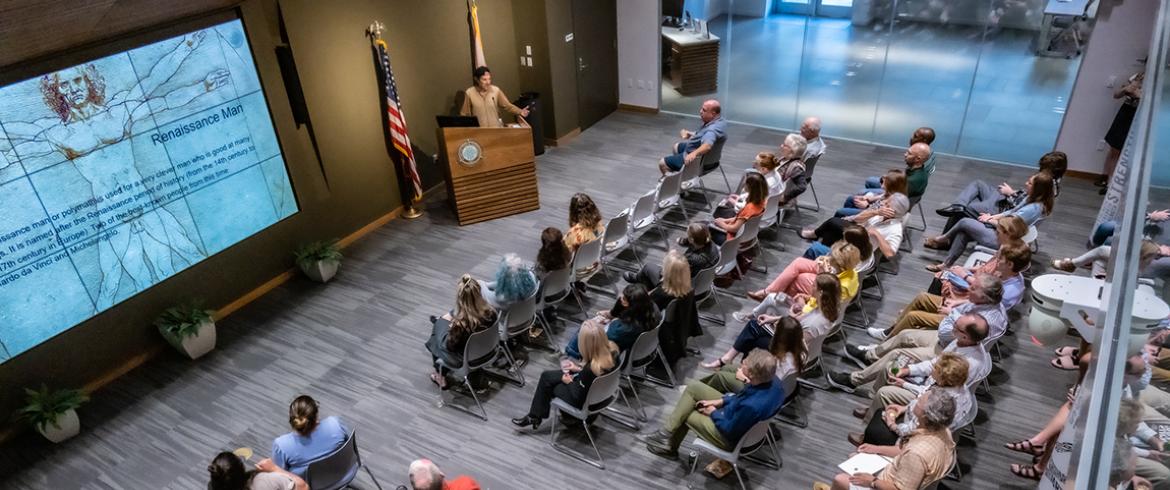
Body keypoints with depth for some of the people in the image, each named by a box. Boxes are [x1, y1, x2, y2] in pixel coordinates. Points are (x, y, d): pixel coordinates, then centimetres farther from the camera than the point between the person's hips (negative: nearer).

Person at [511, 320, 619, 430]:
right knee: (546, 376, 18)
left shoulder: (590, 369, -40)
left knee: (547, 381, 15)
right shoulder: (612, 349, -20)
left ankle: (534, 417, 38)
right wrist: (579, 368, 3)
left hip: (586, 400, -7)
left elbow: (578, 396, -22)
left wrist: (569, 382, -5)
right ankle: (535, 416, 35)